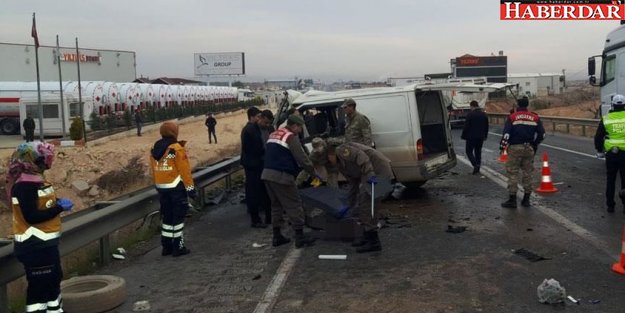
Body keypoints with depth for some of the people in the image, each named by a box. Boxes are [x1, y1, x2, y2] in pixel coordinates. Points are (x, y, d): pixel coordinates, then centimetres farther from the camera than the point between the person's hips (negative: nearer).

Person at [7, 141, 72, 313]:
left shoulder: (35, 179, 11)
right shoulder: (24, 184, -20)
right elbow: (31, 216, -26)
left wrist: (58, 202, 2)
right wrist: (60, 208, -19)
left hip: (45, 242, 11)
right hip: (34, 245, -11)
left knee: (54, 278, 22)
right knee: (40, 285, -4)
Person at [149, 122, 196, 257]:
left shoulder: (154, 150, 7)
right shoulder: (176, 149, -15)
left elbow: (153, 170, 14)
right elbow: (185, 170, -15)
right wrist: (190, 188, -11)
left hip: (161, 188, 7)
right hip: (176, 187, -7)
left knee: (166, 216, 15)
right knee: (178, 217, 2)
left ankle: (166, 246, 20)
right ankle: (178, 247, 5)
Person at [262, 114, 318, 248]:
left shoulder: (274, 134, 18)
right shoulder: (291, 137, -9)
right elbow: (302, 158, -12)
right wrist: (314, 173, -1)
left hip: (267, 174, 9)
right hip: (281, 176, -9)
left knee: (276, 205, 17)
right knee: (294, 205, 0)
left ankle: (277, 236, 21)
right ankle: (300, 236, 1)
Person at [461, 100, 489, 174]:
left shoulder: (470, 115, -14)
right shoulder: (484, 115, 7)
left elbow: (466, 127, -13)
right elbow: (486, 127, 14)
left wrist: (463, 136, -4)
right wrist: (485, 136, 24)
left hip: (471, 137, -6)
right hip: (481, 137, 6)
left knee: (469, 151, 3)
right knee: (478, 152, 13)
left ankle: (475, 165, -15)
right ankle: (477, 167, 15)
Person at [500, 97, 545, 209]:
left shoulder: (512, 117, -4)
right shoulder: (535, 117, 6)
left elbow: (506, 133, -12)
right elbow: (542, 134, 5)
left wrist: (502, 145, -1)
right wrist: (535, 144, 19)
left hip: (515, 148, -4)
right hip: (529, 149, 4)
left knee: (512, 173, 0)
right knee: (528, 173, 11)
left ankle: (512, 200, -1)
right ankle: (526, 199, 16)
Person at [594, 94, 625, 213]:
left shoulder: (606, 119, 0)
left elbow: (598, 137, 4)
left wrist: (599, 151, 16)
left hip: (611, 154, 1)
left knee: (610, 181, 11)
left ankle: (610, 205, 14)